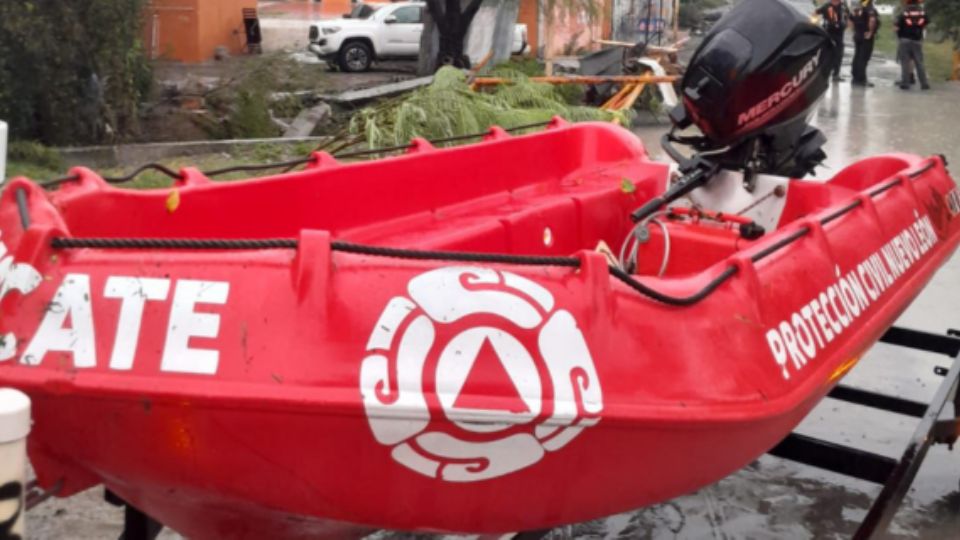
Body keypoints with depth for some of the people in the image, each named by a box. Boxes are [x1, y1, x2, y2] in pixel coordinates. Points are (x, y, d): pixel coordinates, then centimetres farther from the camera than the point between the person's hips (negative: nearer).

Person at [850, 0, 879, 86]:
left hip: (857, 35, 7)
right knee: (864, 58, -6)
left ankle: (856, 77, 18)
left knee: (857, 56, 13)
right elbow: (872, 20, -30)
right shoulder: (870, 9, -13)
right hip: (866, 37, -7)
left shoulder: (856, 9, 11)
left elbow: (850, 19, 21)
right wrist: (871, 32, -19)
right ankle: (861, 79, -6)